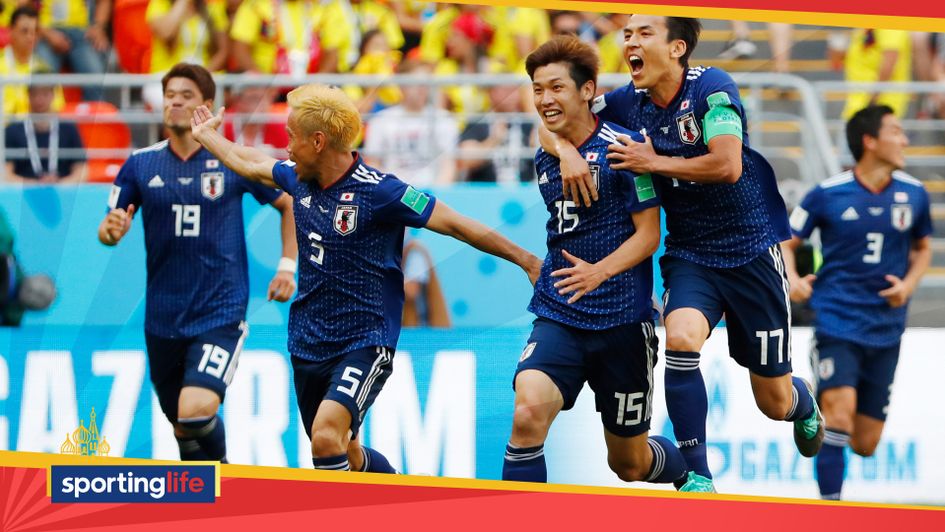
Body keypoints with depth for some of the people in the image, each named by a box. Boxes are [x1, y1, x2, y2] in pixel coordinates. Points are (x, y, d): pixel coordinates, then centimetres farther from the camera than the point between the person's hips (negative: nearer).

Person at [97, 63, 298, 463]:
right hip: (163, 319, 4)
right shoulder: (140, 165, 3)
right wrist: (111, 230, -16)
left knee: (196, 412, -23)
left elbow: (289, 204, 10)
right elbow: (108, 229, 7)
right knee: (181, 426, 12)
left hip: (221, 313, -4)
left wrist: (287, 265, 1)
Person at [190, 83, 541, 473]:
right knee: (345, 457, 15)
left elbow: (458, 225, -16)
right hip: (308, 347, 7)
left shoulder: (378, 191, -18)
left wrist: (528, 260, -17)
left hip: (365, 343, -7)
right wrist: (206, 135, 40)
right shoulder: (299, 180, 3)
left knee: (327, 435, -28)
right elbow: (251, 164, 25)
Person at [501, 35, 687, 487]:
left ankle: (691, 472, 42)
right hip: (558, 317, 4)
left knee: (629, 464, 9)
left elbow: (648, 234, -13)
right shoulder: (545, 160, 9)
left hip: (622, 319, -4)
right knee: (528, 411, -26)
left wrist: (598, 272, -27)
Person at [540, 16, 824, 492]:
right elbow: (552, 125, 3)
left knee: (774, 402, 6)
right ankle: (697, 478, -21)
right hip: (688, 253, 3)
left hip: (751, 250, -3)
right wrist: (567, 152, -18)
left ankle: (804, 402, 46)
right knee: (681, 337, -29)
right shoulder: (628, 104, -2)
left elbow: (727, 165, -28)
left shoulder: (711, 88, -17)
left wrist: (653, 162, -21)